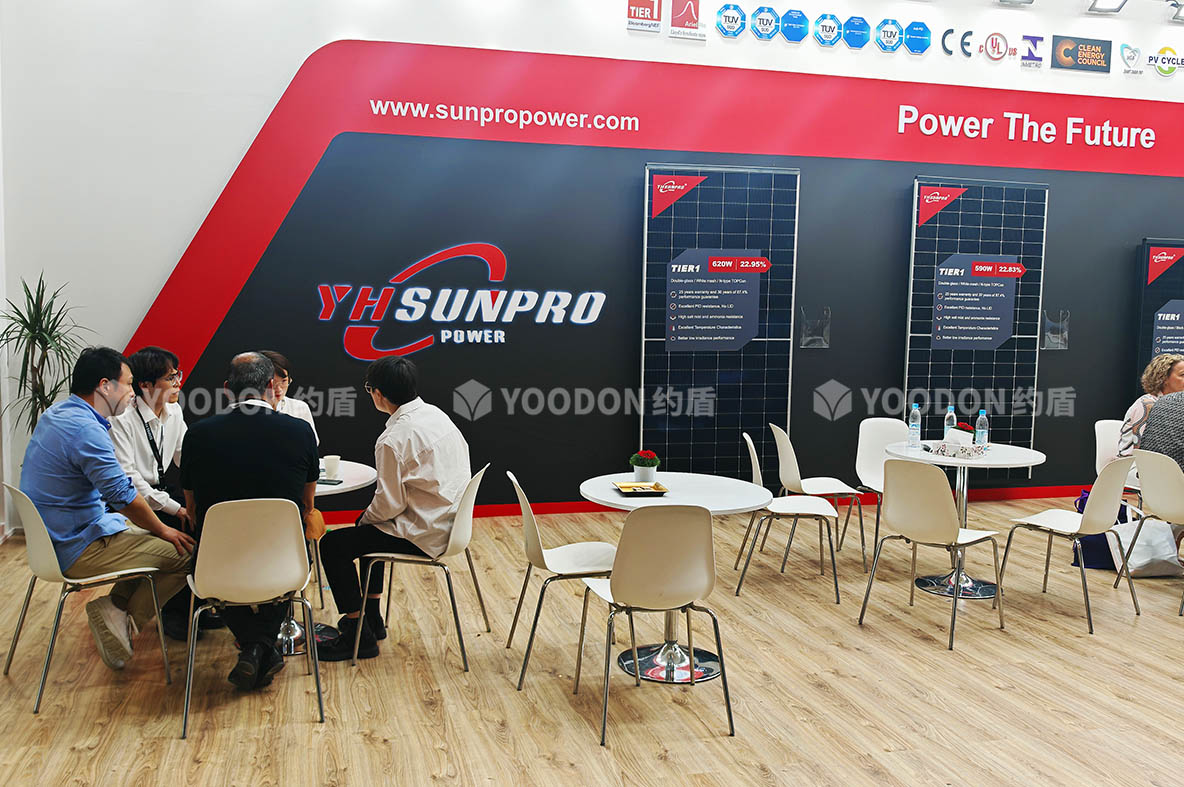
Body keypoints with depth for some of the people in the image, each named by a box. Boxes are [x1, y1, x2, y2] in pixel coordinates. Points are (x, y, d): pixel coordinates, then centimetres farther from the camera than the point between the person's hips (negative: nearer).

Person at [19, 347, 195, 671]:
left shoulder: (54, 414, 9)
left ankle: (117, 605, 16)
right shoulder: (85, 429, -24)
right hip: (77, 549, -11)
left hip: (53, 536, 11)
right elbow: (123, 495, -22)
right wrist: (162, 530, -8)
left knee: (146, 535, 24)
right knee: (186, 554, -10)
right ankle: (122, 619, 0)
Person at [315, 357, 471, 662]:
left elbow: (390, 504, -20)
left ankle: (359, 635, 8)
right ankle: (371, 617, 37)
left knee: (333, 545, 0)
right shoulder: (436, 414, 4)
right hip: (449, 520, 10)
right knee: (369, 530, 30)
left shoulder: (392, 439, -22)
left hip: (423, 534, -9)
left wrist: (365, 518, 5)